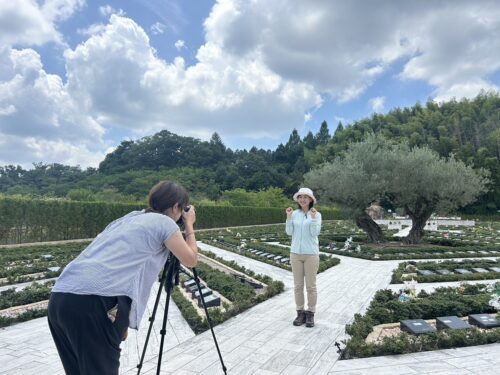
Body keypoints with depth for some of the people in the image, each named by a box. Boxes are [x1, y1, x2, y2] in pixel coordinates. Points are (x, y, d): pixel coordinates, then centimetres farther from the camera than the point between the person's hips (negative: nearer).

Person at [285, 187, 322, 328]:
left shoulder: (317, 214, -4)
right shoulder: (294, 214, 3)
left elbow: (315, 233, -14)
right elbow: (289, 232, -3)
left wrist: (313, 217, -24)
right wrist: (289, 217, -14)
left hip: (311, 254, -3)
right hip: (296, 253, 3)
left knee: (311, 285, 4)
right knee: (298, 285, 9)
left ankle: (310, 314, 18)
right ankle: (300, 313, 21)